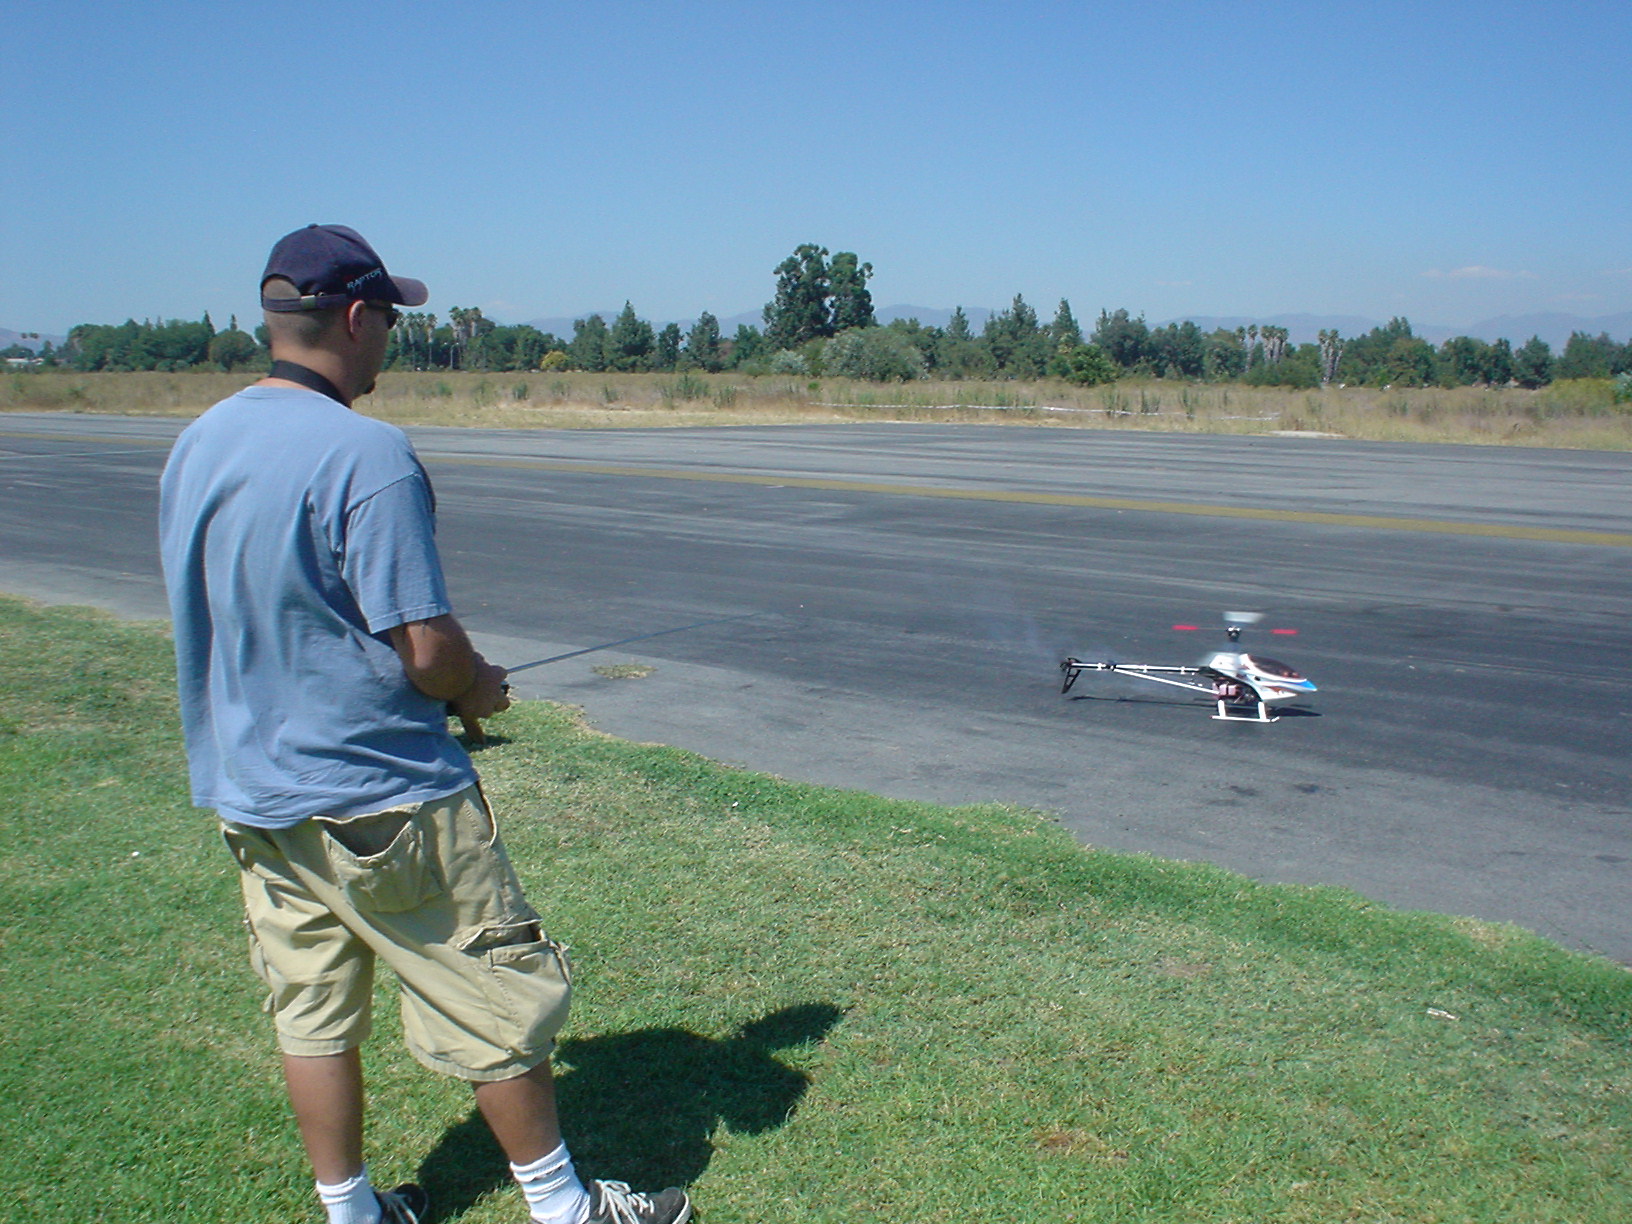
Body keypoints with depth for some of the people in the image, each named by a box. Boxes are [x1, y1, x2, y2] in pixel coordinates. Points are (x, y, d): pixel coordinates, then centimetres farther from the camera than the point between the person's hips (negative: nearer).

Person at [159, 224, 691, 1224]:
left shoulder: (195, 446, 4)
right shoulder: (365, 452, -22)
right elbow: (427, 646, -23)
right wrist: (478, 689, -1)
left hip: (248, 793, 8)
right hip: (381, 802, -8)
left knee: (313, 1019, 18)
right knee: (502, 1002, 8)